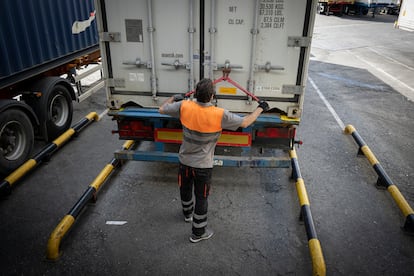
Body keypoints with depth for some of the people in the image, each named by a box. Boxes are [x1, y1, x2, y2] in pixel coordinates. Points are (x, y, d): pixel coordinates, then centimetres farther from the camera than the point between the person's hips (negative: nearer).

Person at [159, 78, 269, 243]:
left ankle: (188, 213, 56)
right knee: (201, 198, 13)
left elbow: (162, 109, 0)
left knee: (185, 190, 27)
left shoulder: (184, 106, -16)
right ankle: (198, 233, 29)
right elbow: (245, 122, -12)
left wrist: (173, 98, 20)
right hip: (203, 165, -4)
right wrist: (260, 108, 4)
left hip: (184, 161, 4)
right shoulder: (220, 114, -24)